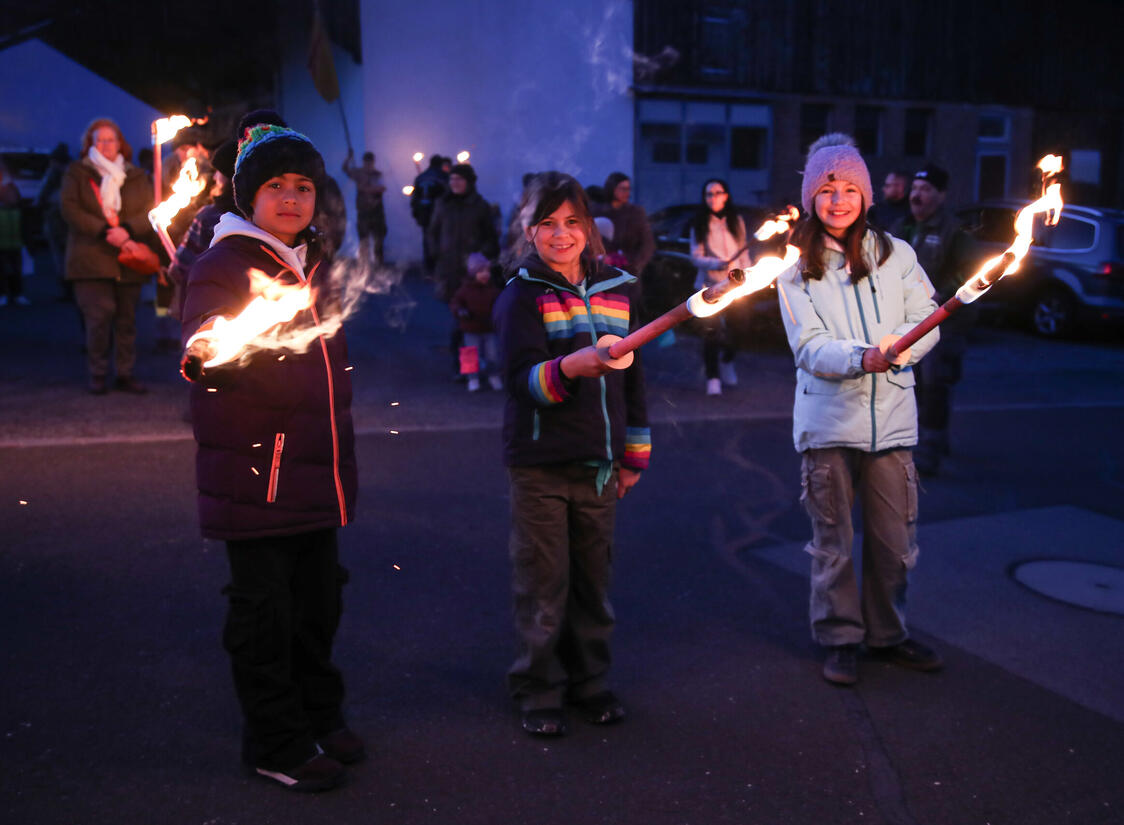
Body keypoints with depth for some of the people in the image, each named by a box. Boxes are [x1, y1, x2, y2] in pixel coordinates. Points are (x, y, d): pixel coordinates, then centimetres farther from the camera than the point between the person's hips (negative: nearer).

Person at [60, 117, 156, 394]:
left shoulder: (137, 177, 14)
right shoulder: (76, 173, 9)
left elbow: (151, 212, 3)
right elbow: (69, 209, -4)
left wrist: (127, 230, -16)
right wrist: (104, 231, -15)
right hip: (91, 259, -2)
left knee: (127, 318, 4)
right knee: (99, 315, -12)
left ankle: (125, 374, 13)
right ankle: (97, 374, 2)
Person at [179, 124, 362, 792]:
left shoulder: (315, 264, 15)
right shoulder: (224, 265, -7)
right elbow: (201, 337, -24)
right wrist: (210, 349, -48)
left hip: (319, 467, 7)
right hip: (255, 470, -7)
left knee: (319, 596, 15)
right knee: (264, 606, 2)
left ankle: (319, 717, 33)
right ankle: (276, 743, 18)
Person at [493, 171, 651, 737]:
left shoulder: (616, 289, 9)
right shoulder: (521, 295, -4)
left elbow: (632, 378, 16)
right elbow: (520, 378, -16)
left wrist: (635, 455, 16)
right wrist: (569, 367, -35)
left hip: (599, 462, 4)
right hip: (540, 463, -3)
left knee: (594, 579, 10)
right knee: (543, 584, 3)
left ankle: (590, 681, 29)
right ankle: (539, 691, 20)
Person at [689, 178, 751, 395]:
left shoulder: (736, 221, 7)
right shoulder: (700, 224, 1)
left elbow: (744, 254, 11)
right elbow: (696, 256, -3)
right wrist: (714, 263, -21)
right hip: (709, 285, -2)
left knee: (734, 330, 3)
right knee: (711, 332, -6)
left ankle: (727, 362, 33)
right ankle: (712, 377, 5)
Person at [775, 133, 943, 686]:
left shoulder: (896, 254, 7)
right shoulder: (795, 267, 0)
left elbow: (926, 320, 2)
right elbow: (810, 347, -8)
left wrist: (899, 349, -20)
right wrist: (862, 357, -27)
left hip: (891, 417, 2)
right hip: (828, 421, -2)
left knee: (894, 538, 9)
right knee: (832, 540, 7)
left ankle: (888, 634, 29)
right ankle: (840, 639, 23)